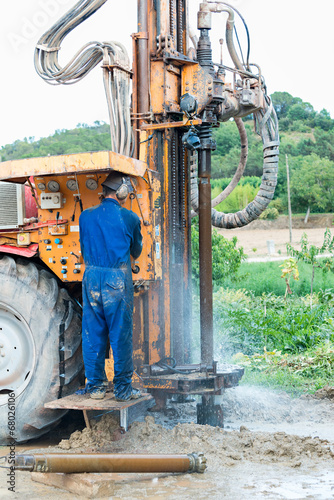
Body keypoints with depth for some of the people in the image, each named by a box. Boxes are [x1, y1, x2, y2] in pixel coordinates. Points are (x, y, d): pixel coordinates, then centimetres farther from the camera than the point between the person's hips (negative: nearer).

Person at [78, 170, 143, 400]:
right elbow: (136, 251, 11)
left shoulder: (86, 216, 5)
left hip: (91, 276, 3)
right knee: (121, 335, 4)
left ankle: (95, 386, 18)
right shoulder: (129, 218, -3)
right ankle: (123, 388, 10)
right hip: (118, 279, -3)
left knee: (93, 334, 11)